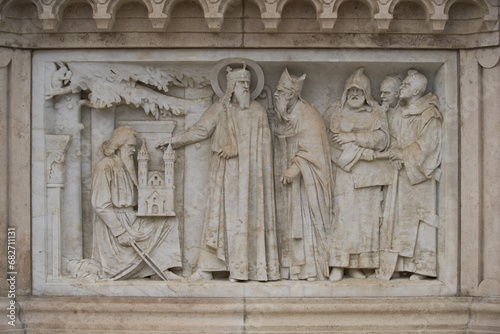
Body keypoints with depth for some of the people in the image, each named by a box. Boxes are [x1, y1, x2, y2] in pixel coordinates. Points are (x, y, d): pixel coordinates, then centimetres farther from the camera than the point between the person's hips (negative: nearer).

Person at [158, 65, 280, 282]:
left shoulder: (257, 111, 6)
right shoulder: (219, 110, 8)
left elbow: (260, 141, -2)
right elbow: (201, 130, 12)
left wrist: (235, 148, -12)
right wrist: (177, 140, 10)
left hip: (248, 173, -1)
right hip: (225, 172, 1)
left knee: (245, 214, -3)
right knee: (219, 214, -2)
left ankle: (240, 269, 1)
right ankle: (206, 269, -1)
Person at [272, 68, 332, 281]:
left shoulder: (309, 115, -9)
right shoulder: (282, 115, 13)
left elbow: (311, 148, -16)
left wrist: (296, 168, -25)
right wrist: (281, 171, 8)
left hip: (307, 177, -7)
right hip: (287, 175, 7)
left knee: (307, 218, -8)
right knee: (289, 221, 3)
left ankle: (312, 269, -6)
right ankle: (292, 268, 6)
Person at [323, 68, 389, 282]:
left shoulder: (376, 113, 12)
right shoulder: (335, 110, 12)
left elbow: (382, 139, -1)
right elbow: (322, 135, 0)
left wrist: (352, 137, -9)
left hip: (367, 173, 1)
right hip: (343, 172, -1)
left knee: (365, 216, -2)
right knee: (343, 215, -11)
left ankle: (356, 265, 4)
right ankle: (338, 265, -9)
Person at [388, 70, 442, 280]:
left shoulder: (429, 113, -7)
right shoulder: (402, 113, 17)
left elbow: (428, 142, -14)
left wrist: (404, 154, -13)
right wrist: (396, 151, 3)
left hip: (420, 173, -8)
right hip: (403, 173, 8)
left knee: (420, 215, -8)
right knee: (403, 215, 5)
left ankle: (423, 266, -5)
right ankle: (405, 263, 8)